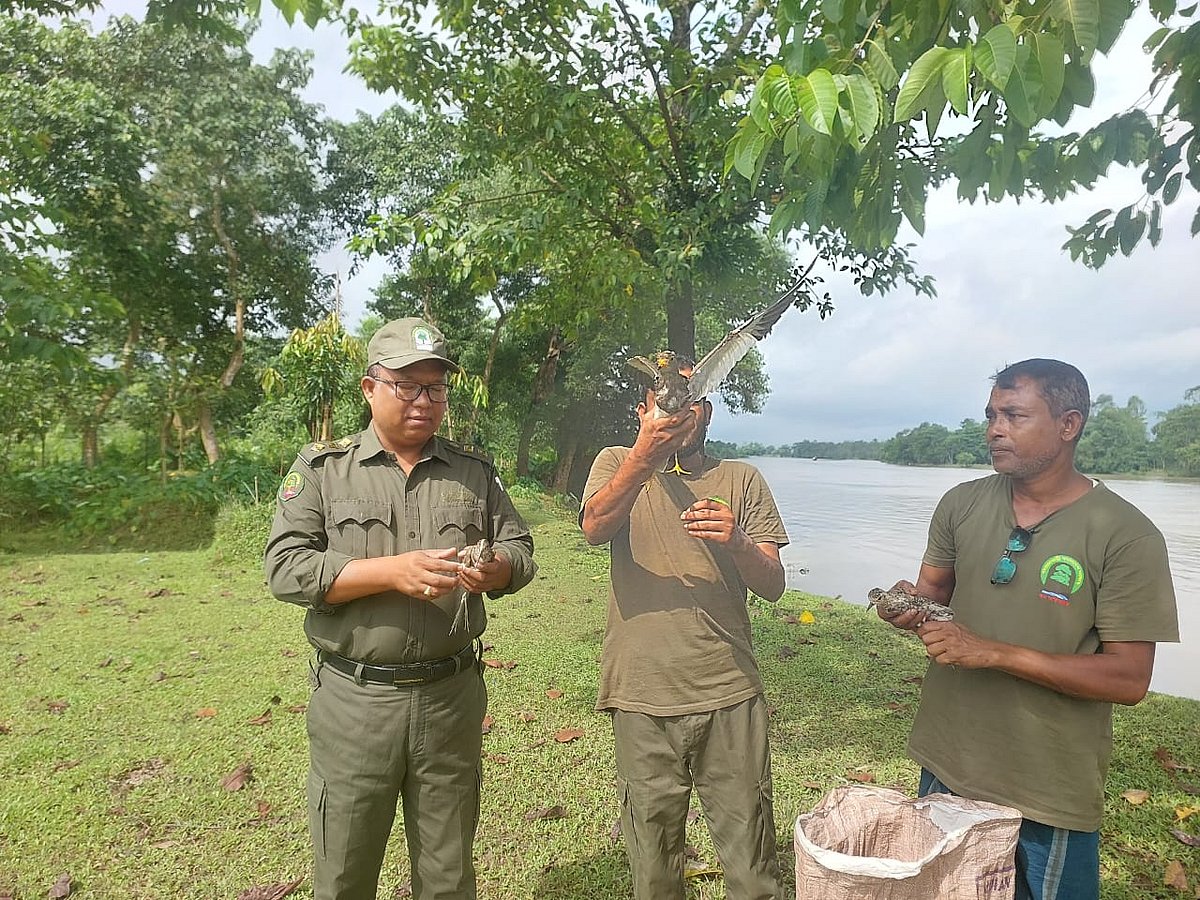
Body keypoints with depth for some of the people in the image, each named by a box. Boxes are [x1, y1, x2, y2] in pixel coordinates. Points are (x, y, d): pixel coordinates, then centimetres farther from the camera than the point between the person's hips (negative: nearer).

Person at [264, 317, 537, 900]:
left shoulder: (474, 473, 6)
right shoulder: (321, 468, -1)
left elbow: (520, 551, 8)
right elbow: (286, 568, -9)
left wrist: (493, 570, -16)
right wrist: (393, 572, -21)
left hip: (452, 697, 2)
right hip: (354, 700, -2)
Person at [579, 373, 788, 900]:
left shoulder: (741, 480, 9)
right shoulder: (617, 463, 5)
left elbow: (773, 585, 2)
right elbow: (594, 528, -16)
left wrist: (737, 543, -20)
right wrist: (644, 456, -32)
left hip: (730, 694, 1)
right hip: (643, 698, 0)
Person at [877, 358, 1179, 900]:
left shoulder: (1126, 536, -16)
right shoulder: (961, 504, -3)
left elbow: (1129, 679, -17)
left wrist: (993, 652, -26)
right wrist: (912, 603, -15)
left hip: (1050, 792, -4)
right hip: (947, 763, 4)